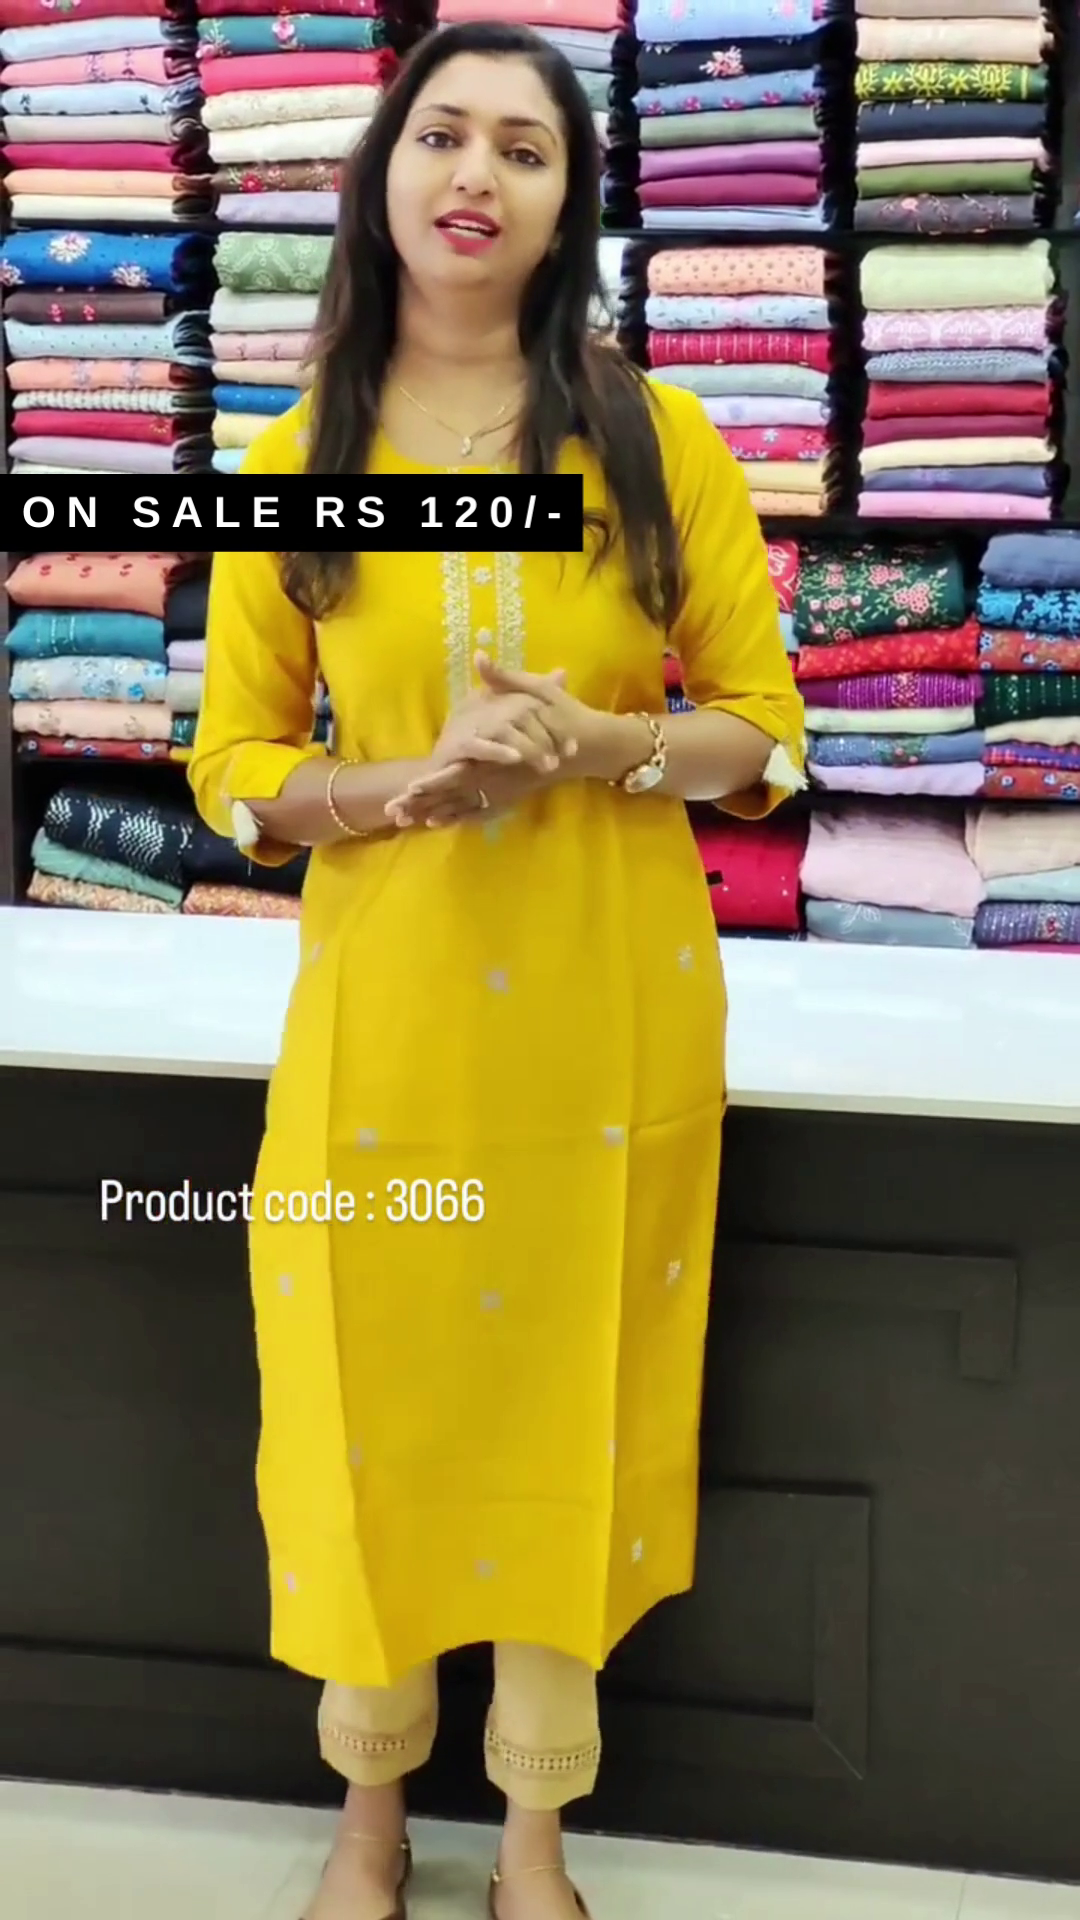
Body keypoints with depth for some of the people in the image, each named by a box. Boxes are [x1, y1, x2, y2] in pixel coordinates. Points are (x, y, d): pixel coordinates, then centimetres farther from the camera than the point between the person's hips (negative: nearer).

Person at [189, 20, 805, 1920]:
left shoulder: (662, 440, -1)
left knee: (570, 1398, 8)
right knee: (377, 1401, 7)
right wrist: (414, 781, -16)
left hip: (613, 1006, 0)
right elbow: (233, 766, 3)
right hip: (384, 1002, 1)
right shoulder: (294, 464, 1)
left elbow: (764, 731, 1)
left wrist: (593, 743, -18)